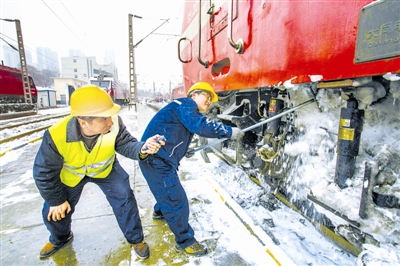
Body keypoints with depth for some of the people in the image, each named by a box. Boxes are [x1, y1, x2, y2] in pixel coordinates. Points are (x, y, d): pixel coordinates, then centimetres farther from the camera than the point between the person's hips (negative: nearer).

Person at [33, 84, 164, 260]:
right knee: (54, 211, 12)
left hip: (105, 168, 0)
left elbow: (125, 144, -26)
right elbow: (44, 172, -21)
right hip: (69, 174, 1)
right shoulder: (56, 136, -36)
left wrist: (142, 148, -51)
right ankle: (60, 238, 51)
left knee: (124, 199, -9)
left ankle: (136, 239, 16)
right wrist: (56, 200, -8)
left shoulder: (114, 123, -36)